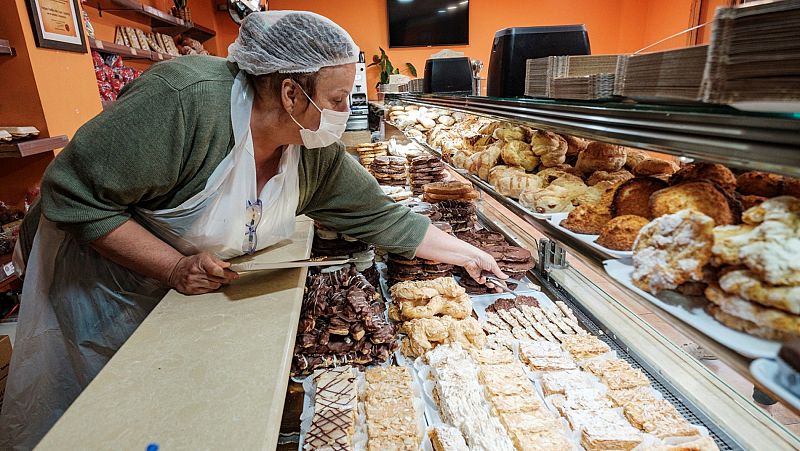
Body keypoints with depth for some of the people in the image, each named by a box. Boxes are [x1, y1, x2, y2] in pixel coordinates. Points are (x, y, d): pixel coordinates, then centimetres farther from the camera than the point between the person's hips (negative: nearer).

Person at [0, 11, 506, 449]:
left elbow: (381, 217, -7)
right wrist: (174, 266, -31)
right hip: (99, 277, -4)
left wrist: (467, 253, -4)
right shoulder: (186, 99, -35)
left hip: (194, 290, 4)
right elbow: (74, 194, -27)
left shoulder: (317, 153, -15)